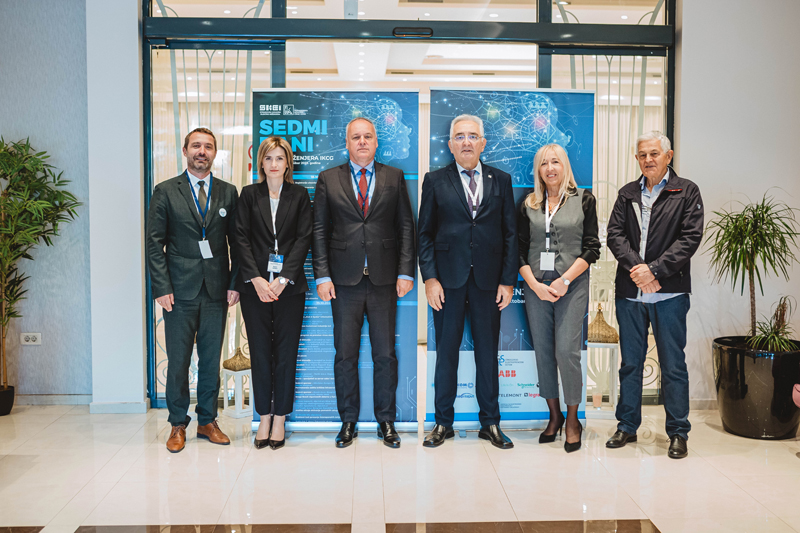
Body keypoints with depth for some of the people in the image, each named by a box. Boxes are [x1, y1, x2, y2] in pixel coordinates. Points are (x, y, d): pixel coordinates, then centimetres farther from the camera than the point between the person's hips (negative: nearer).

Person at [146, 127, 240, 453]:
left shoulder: (228, 193, 9)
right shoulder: (165, 192, 3)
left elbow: (236, 242, 8)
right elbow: (154, 243, 0)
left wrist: (235, 284, 0)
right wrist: (162, 288, -8)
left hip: (217, 291, 2)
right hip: (180, 291, -2)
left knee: (211, 359, 9)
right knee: (178, 360, 3)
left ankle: (207, 421, 22)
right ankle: (178, 424, 17)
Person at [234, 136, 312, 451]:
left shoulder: (299, 195, 7)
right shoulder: (249, 194, 8)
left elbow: (303, 239, 0)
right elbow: (241, 238, 2)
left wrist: (283, 279, -10)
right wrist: (256, 279, -10)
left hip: (289, 285, 0)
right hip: (255, 285, 1)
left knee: (286, 353, 2)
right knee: (260, 352, 5)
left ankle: (280, 419, 12)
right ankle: (264, 418, 16)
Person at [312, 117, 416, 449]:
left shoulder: (394, 177, 8)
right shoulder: (328, 179, 7)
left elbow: (406, 226, 5)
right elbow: (319, 231, 5)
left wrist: (406, 272, -3)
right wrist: (322, 276, -3)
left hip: (384, 280, 0)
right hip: (345, 281, 0)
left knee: (385, 354, 6)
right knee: (345, 355, 6)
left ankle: (386, 421, 20)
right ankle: (348, 422, 20)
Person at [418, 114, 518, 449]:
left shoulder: (501, 180, 9)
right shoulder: (435, 181, 5)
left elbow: (510, 233, 7)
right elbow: (425, 233, 3)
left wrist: (508, 280, 0)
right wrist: (429, 278, -6)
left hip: (488, 279, 1)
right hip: (448, 279, -1)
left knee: (487, 351, 8)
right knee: (446, 351, 6)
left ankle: (490, 423, 21)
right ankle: (443, 422, 19)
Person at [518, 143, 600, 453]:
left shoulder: (583, 200, 4)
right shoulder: (529, 205, 10)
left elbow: (591, 248, 0)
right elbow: (520, 250, 7)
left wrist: (564, 281, -10)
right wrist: (535, 285, -7)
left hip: (572, 285, -3)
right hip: (536, 286, 3)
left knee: (567, 351, -8)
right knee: (543, 351, 6)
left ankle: (572, 419, 9)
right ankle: (554, 415, 20)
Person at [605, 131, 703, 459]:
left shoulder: (686, 192, 2)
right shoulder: (628, 194, 13)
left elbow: (690, 237, -8)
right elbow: (615, 234, 3)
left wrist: (654, 269, -16)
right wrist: (635, 267, -13)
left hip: (669, 293, -3)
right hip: (629, 292, 4)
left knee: (673, 365, 3)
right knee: (630, 363, 11)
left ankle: (678, 432, 16)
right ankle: (627, 426, 23)